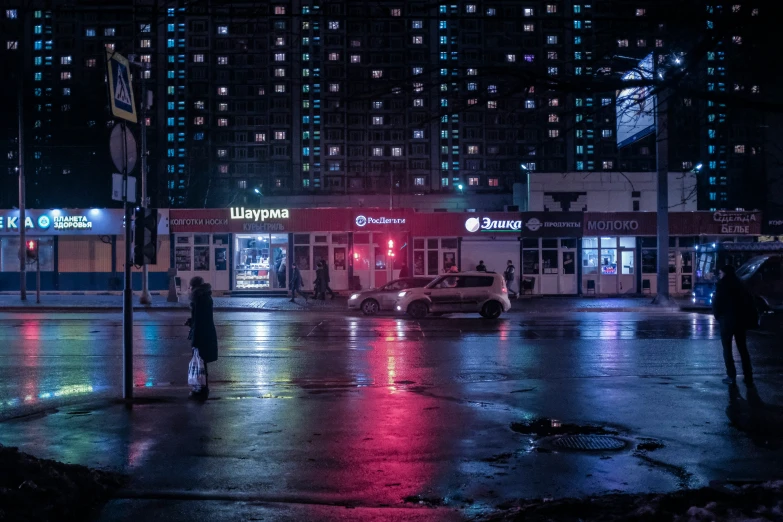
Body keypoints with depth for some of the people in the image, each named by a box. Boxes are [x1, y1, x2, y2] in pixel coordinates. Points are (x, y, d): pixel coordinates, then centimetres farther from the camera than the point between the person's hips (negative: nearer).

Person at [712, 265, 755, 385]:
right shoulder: (739, 285, 8)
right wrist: (749, 318, 12)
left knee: (727, 349, 4)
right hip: (740, 320, 5)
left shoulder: (722, 285, -7)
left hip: (727, 321, -5)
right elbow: (749, 302, 7)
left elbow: (716, 303, -8)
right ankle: (748, 377, 10)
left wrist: (718, 317, 7)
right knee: (743, 349, 11)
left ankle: (731, 376, -1)